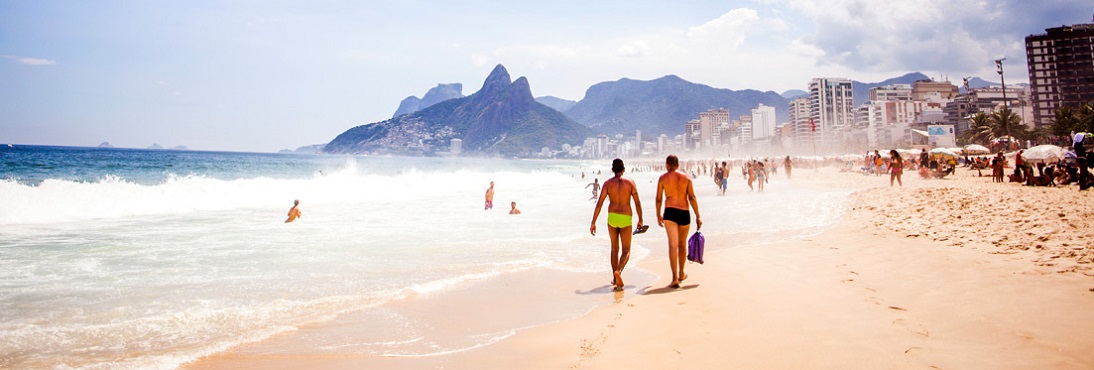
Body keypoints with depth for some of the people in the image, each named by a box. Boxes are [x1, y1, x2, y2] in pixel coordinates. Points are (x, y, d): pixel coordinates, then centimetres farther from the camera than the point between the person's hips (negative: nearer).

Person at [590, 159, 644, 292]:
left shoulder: (608, 183, 0)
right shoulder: (630, 183, 0)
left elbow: (599, 204, -5)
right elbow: (638, 203, 1)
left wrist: (593, 223, -1)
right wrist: (640, 220, 14)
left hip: (612, 217, 2)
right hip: (626, 220, -1)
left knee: (615, 248, 19)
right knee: (626, 251, 4)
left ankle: (615, 279, 24)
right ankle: (618, 271, -25)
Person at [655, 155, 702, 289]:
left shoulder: (662, 178, 4)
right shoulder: (686, 178, 5)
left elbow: (658, 199, 5)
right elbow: (692, 198, -1)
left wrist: (658, 215, 17)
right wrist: (698, 216, 1)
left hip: (670, 212, -1)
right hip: (684, 213, 2)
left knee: (673, 245, -4)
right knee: (682, 244, 18)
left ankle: (675, 278, -14)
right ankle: (681, 274, 33)